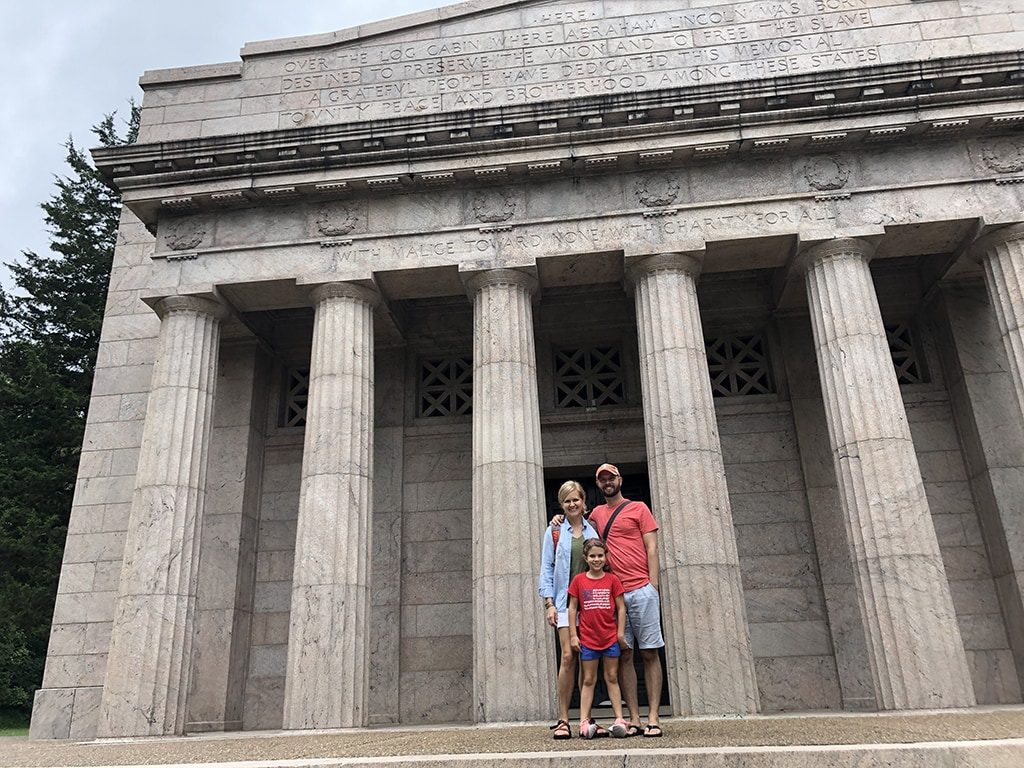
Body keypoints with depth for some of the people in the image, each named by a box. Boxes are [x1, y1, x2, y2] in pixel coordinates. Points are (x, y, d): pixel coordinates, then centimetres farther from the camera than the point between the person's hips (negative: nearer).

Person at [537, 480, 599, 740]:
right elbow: (546, 569, 4)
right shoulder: (554, 532, 6)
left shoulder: (593, 530, 10)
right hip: (565, 601, -2)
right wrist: (549, 603, -4)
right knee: (568, 656, -10)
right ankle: (563, 720, -1)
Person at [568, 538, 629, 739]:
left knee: (612, 678, 9)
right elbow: (573, 609, 1)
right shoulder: (579, 580, -1)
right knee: (588, 680, 6)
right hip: (587, 638, 0)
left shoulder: (612, 580, -1)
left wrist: (621, 634, -4)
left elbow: (621, 608, 1)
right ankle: (584, 721, 6)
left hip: (611, 637, 0)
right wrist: (573, 635, -3)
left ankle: (619, 719, 11)